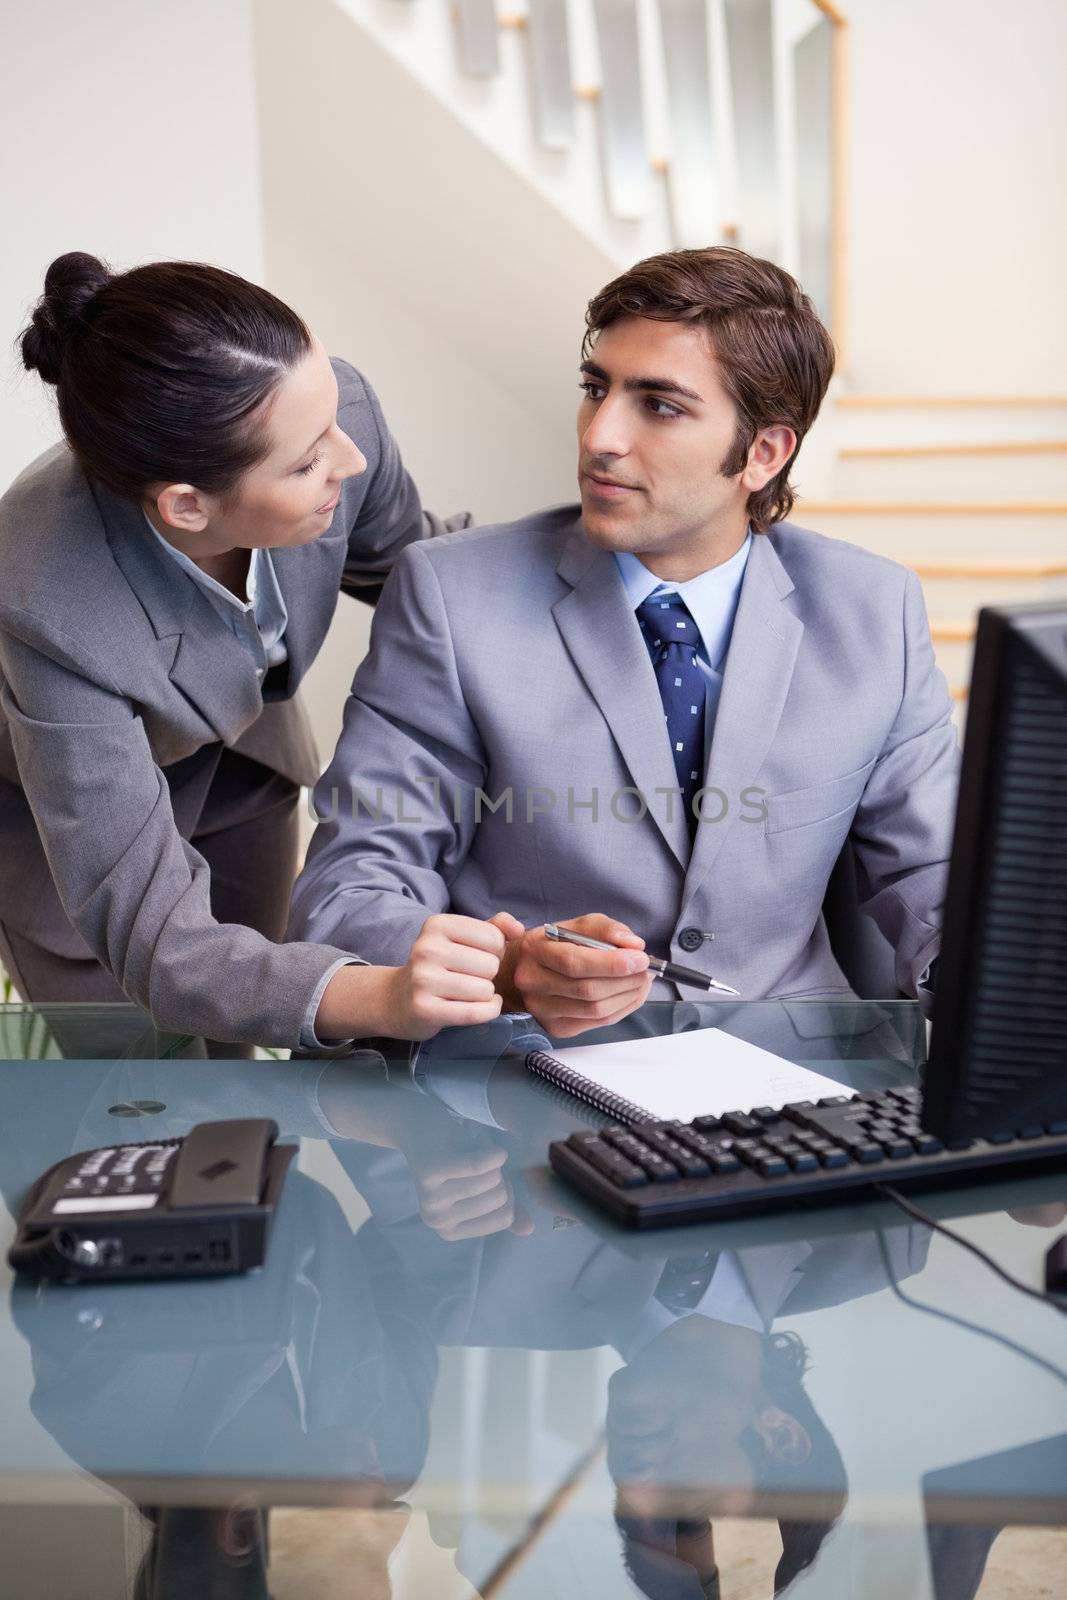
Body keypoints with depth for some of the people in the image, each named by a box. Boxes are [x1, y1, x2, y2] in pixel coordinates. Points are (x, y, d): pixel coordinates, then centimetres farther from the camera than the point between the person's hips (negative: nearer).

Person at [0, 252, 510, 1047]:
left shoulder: (335, 405, -32)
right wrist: (373, 999, -58)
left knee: (234, 1058, 21)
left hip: (244, 765, 4)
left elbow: (398, 559, -7)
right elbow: (150, 932, -40)